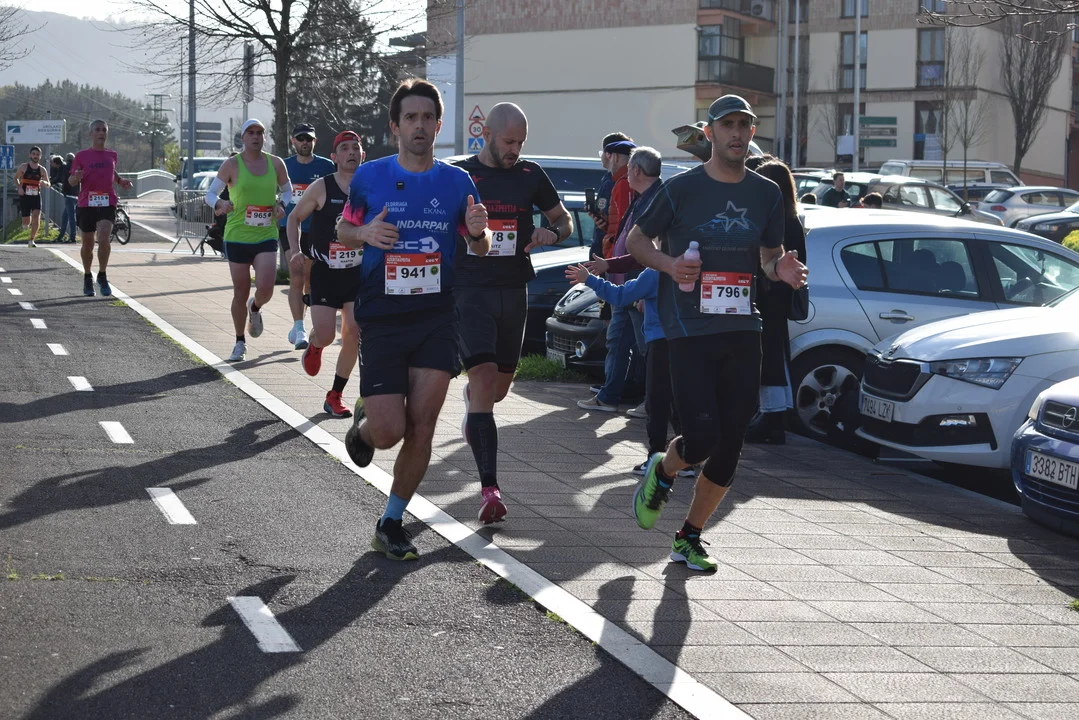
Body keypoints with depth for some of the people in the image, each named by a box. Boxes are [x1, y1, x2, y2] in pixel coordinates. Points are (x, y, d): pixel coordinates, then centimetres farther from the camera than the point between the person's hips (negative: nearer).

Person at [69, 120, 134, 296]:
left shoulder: (112, 155, 9)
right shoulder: (81, 156, 1)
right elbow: (71, 181, 3)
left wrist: (121, 181, 11)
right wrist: (76, 177, -19)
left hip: (107, 204, 0)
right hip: (86, 204, 0)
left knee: (104, 238, -21)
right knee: (87, 244, 10)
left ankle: (102, 276, -7)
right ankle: (87, 278, 30)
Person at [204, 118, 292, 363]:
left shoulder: (276, 164, 4)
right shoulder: (232, 164, -2)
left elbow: (287, 191, 18)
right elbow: (210, 192, 2)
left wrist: (282, 205, -3)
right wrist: (219, 204, -20)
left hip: (266, 236, 1)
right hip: (237, 236, -1)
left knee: (265, 289, -13)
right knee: (240, 293, 3)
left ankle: (255, 309, 25)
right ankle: (240, 343, 21)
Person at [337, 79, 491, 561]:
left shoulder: (457, 182, 3)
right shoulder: (369, 177, 0)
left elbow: (480, 249, 11)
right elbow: (343, 232, 11)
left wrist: (478, 231, -13)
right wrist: (365, 234, -12)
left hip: (436, 321, 1)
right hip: (381, 321, -1)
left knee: (421, 429, -2)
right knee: (389, 430, -7)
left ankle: (391, 523, 13)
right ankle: (362, 429, 31)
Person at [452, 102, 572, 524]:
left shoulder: (530, 176, 7)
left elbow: (564, 220, 17)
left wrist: (551, 234, -5)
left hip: (514, 291, 4)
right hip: (469, 289, -4)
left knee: (499, 387, 14)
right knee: (484, 379, -16)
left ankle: (472, 399, 54)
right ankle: (489, 488, -20)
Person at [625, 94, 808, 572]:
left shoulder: (766, 193, 10)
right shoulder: (682, 189, -2)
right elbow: (635, 239, 7)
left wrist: (781, 268, -3)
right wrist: (668, 264, -13)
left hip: (743, 332, 4)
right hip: (689, 331, -4)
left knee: (730, 447, 3)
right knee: (702, 439, -13)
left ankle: (689, 538, 19)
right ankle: (662, 472, 23)